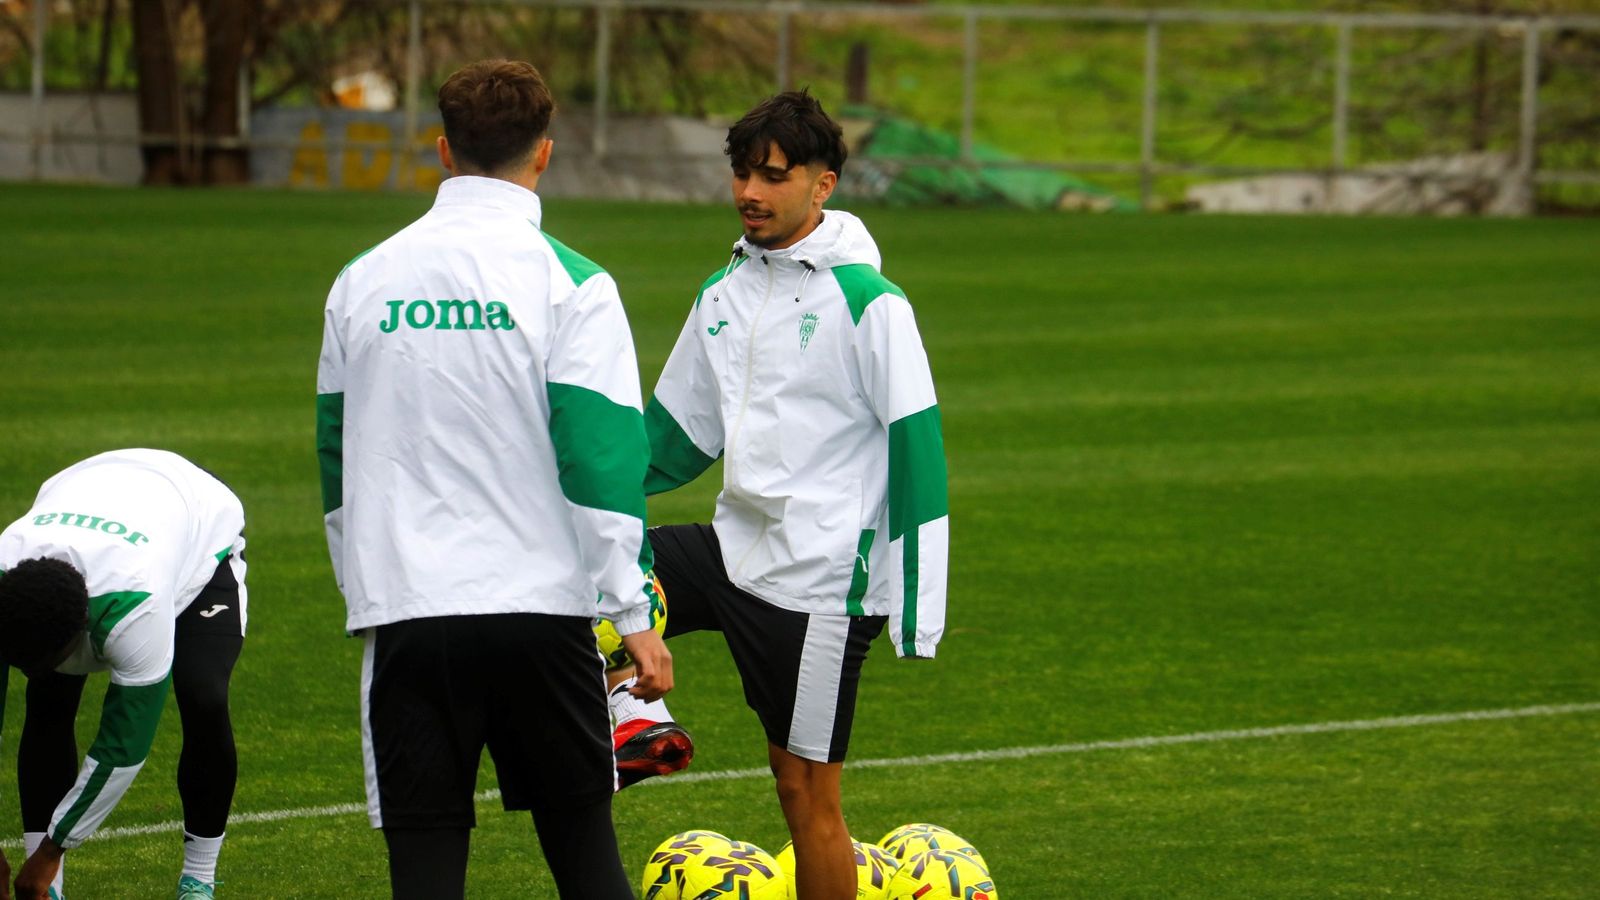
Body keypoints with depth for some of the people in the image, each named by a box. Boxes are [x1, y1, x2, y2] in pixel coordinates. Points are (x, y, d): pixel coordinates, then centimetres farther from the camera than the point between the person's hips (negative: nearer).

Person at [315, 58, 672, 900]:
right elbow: (604, 458, -10)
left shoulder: (363, 281, 7)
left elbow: (335, 450, 16)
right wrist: (633, 614, -5)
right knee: (579, 833, 10)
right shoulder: (568, 284, -6)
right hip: (541, 608, -2)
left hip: (406, 610, 2)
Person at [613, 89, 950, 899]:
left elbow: (917, 449, -13)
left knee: (805, 788, 0)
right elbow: (677, 431, 19)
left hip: (819, 579, -7)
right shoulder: (724, 294, 10)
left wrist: (919, 613, -16)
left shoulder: (867, 302, -12)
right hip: (733, 549, 7)